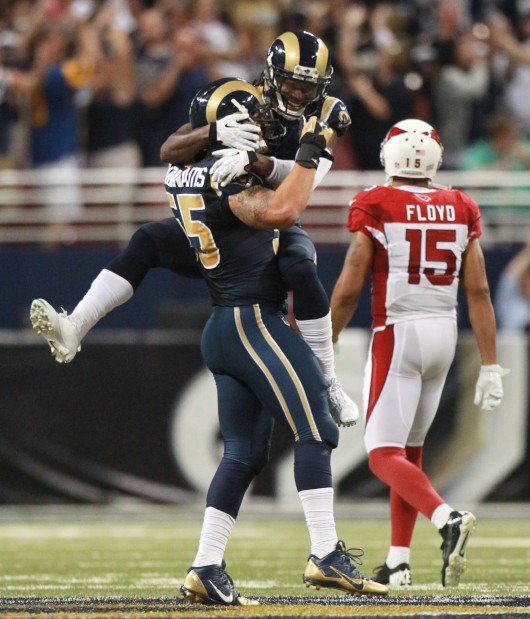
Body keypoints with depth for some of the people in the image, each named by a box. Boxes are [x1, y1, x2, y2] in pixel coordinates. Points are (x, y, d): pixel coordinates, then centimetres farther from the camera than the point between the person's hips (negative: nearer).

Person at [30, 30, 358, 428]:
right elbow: (169, 152, -14)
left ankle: (329, 386, -26)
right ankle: (73, 330, -28)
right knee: (149, 240, -20)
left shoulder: (327, 115, -9)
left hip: (280, 227, -2)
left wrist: (253, 160, -46)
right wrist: (215, 133, -35)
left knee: (302, 270, -35)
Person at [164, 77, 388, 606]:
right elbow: (279, 211, -31)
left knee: (244, 452, 10)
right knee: (314, 432, -9)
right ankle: (326, 556, -14)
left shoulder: (182, 172, 12)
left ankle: (205, 569, 6)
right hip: (255, 321, -10)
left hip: (222, 327, 10)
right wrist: (309, 153, -20)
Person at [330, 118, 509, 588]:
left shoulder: (375, 207, -7)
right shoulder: (461, 210, 6)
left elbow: (349, 288, -8)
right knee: (409, 449, 17)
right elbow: (478, 291, 3)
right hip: (445, 335, 5)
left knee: (384, 454, -5)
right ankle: (398, 561, 18)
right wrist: (490, 365, 6)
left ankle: (448, 519, -30)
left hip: (398, 333, -5)